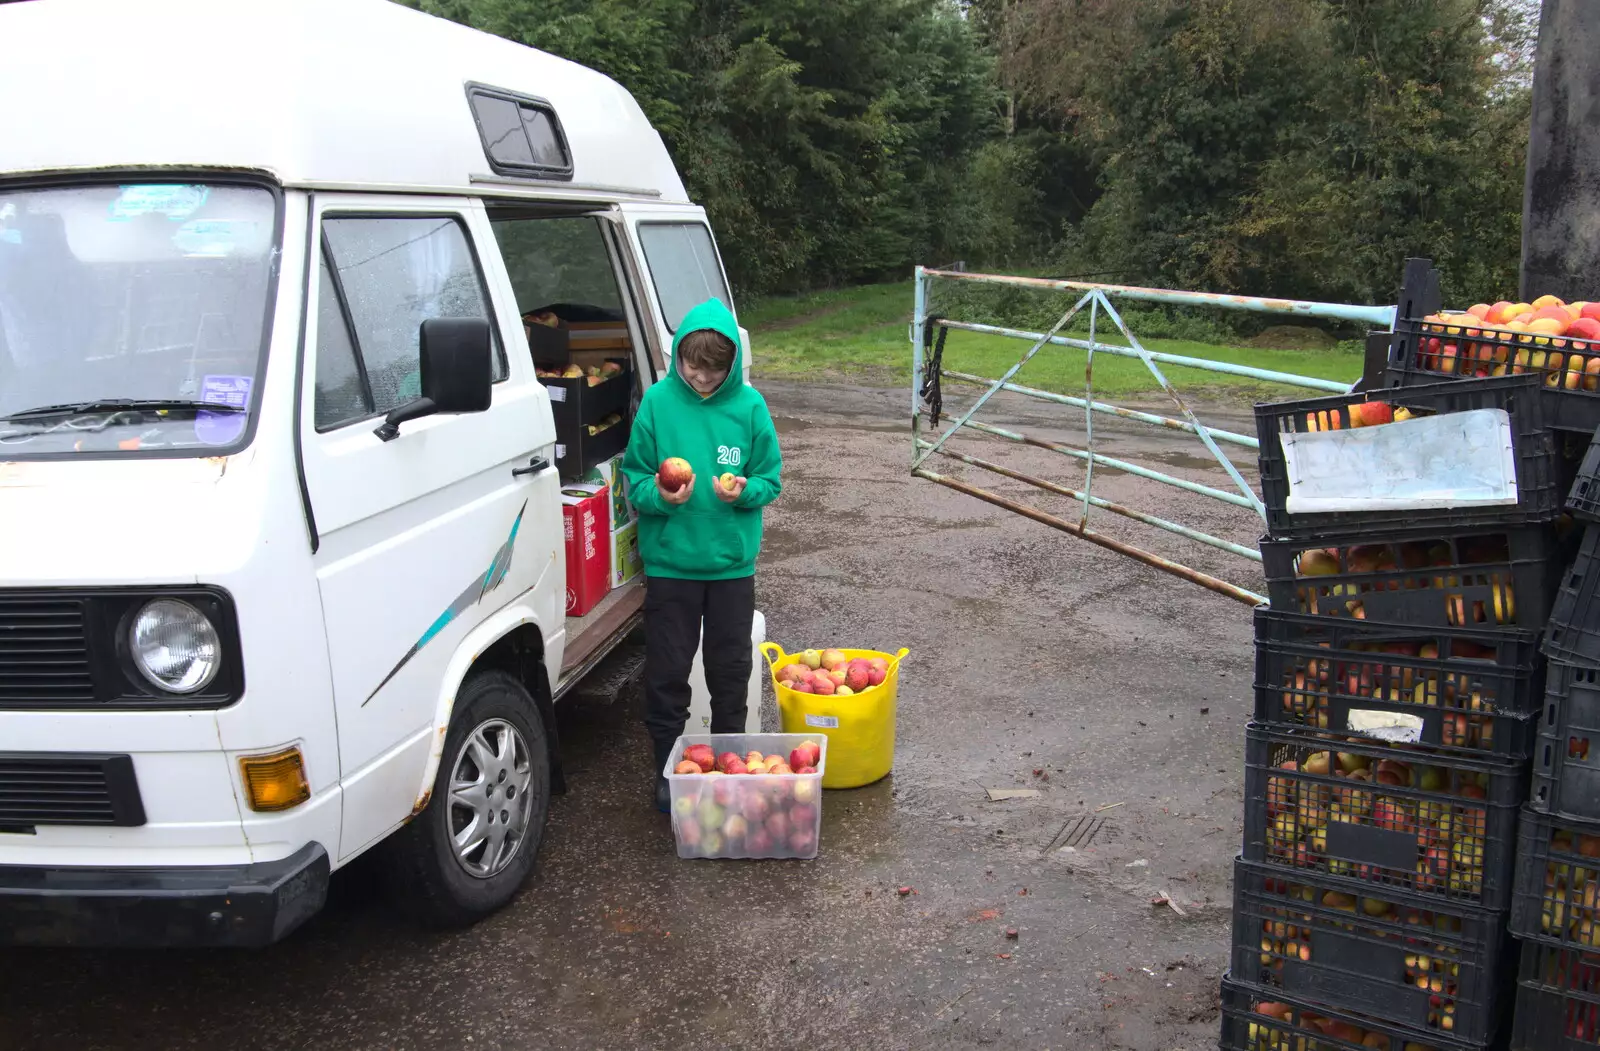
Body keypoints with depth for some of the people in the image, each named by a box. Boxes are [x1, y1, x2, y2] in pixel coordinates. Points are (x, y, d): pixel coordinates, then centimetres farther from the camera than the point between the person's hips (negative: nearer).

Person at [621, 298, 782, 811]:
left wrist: (744, 492, -18)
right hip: (669, 561, -1)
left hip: (733, 561, 1)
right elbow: (634, 477, 0)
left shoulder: (749, 406, -4)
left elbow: (770, 479, 3)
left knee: (731, 667, 13)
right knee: (667, 671, 6)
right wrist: (658, 496, -20)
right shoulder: (657, 402, -6)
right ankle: (668, 765, 23)